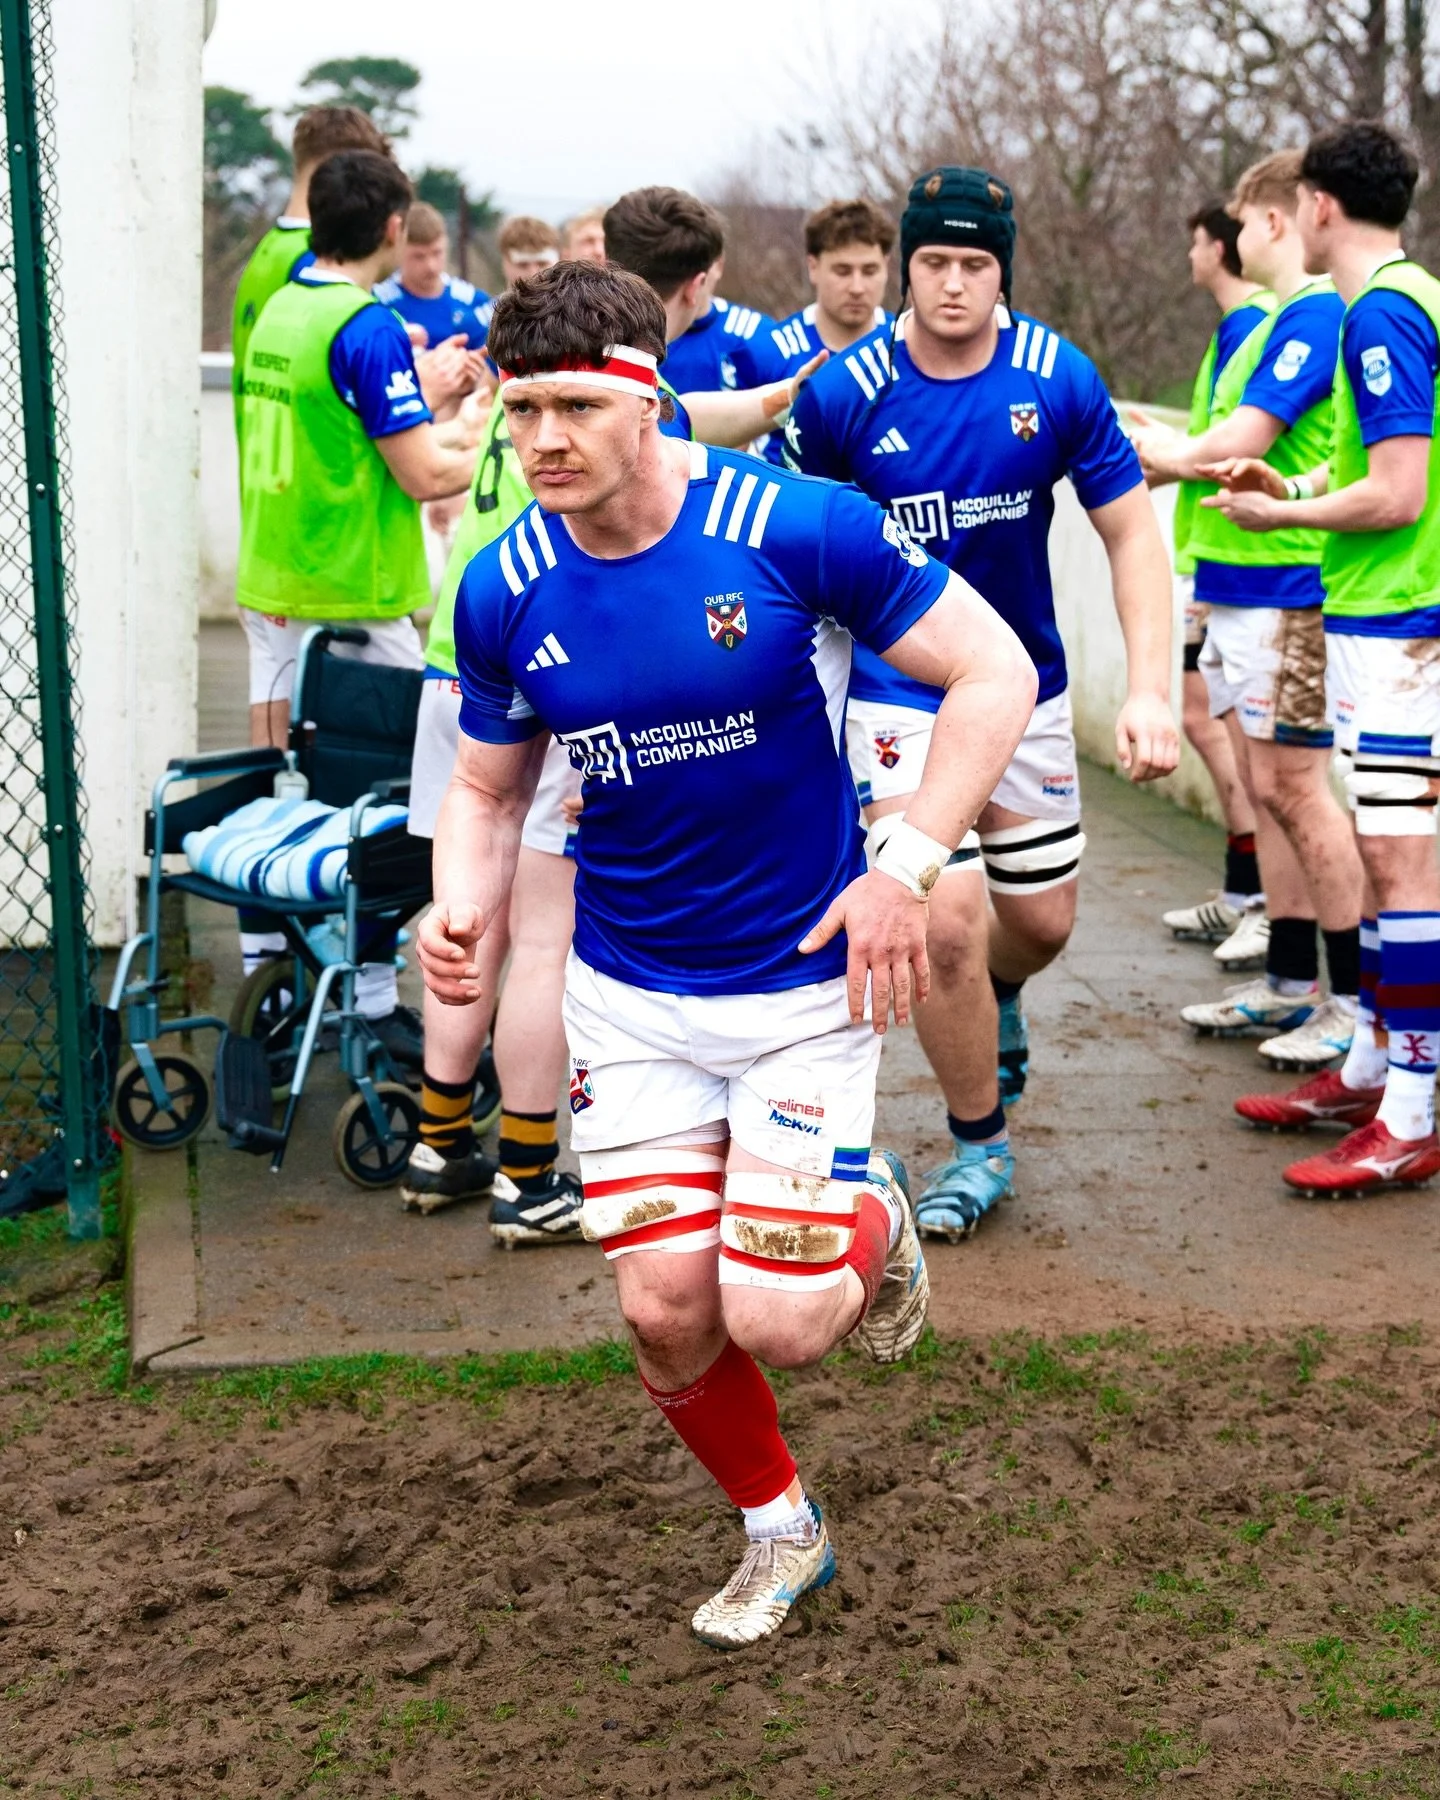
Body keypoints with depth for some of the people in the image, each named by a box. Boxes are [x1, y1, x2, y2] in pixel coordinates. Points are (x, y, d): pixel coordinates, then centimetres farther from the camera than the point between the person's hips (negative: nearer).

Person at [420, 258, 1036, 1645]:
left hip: (805, 981, -3)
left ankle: (871, 1220, 28)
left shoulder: (800, 530, -17)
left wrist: (907, 867, -17)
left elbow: (994, 672, -10)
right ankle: (778, 1528, 29)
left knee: (774, 1324, -9)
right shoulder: (505, 591, -5)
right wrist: (462, 906, -12)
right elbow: (487, 787, 9)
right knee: (665, 1311, -1)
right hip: (627, 996, 3)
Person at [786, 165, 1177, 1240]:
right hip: (898, 694, -3)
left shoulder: (1059, 380, -11)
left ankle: (993, 997, 53)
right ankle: (980, 1143, 8)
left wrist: (1151, 691, -15)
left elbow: (1133, 536, -5)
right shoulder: (844, 394, -14)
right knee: (945, 918, -16)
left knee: (1043, 921, 13)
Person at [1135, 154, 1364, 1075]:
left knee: (1296, 789, -6)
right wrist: (1152, 453, 7)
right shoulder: (1279, 317, 16)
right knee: (1269, 786, 13)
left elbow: (1239, 441, -19)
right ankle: (1290, 982, 22)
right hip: (1240, 584, 10)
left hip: (1288, 590, -10)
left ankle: (1361, 999, 2)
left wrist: (1157, 447, -4)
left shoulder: (1316, 312, -14)